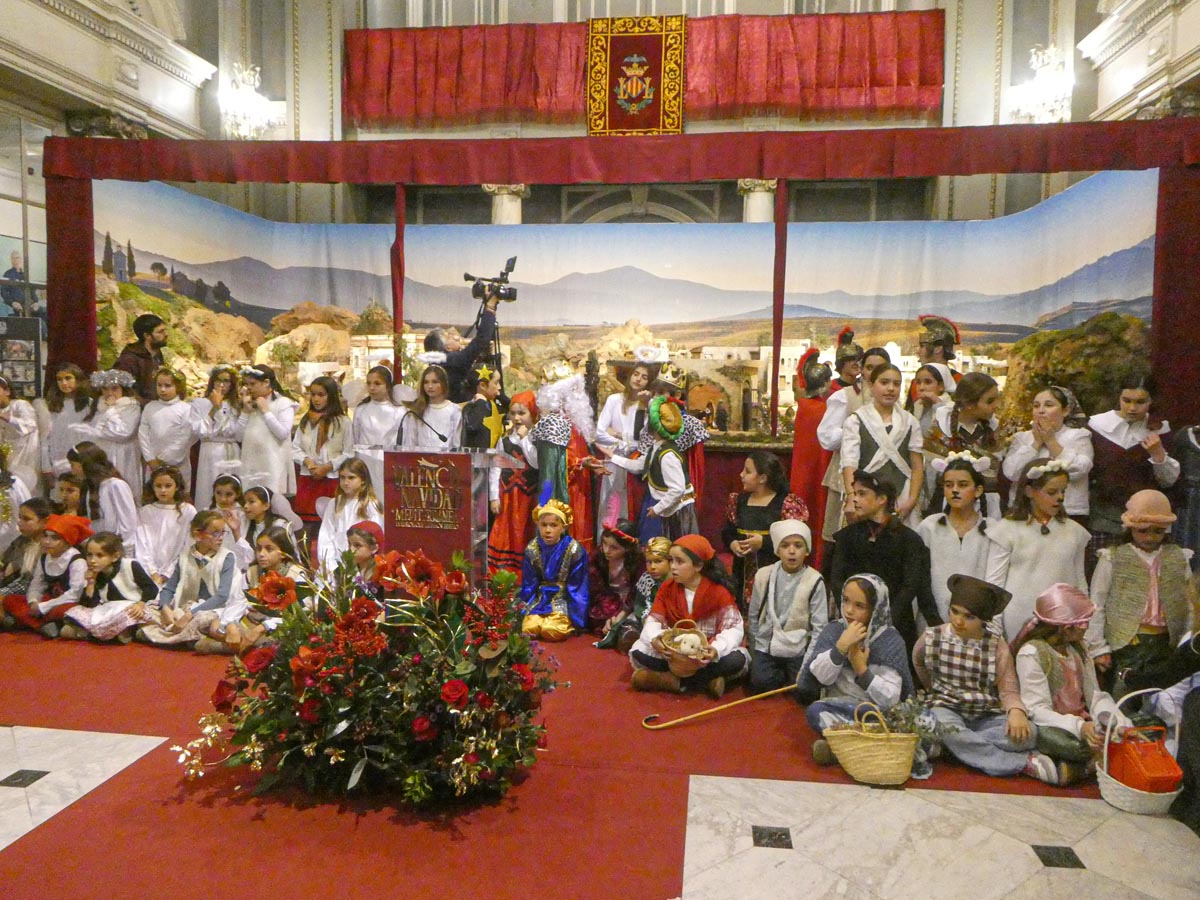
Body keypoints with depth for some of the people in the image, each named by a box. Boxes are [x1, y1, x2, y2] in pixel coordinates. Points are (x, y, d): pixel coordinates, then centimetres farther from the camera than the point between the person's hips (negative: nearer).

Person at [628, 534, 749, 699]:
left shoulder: (718, 592, -13)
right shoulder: (667, 588, -1)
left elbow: (734, 628, -18)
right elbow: (653, 620, -6)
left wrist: (717, 648, -40)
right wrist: (654, 638, -32)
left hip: (705, 656, -2)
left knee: (737, 659, -33)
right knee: (638, 652, -22)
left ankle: (672, 680, -23)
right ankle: (706, 680, -24)